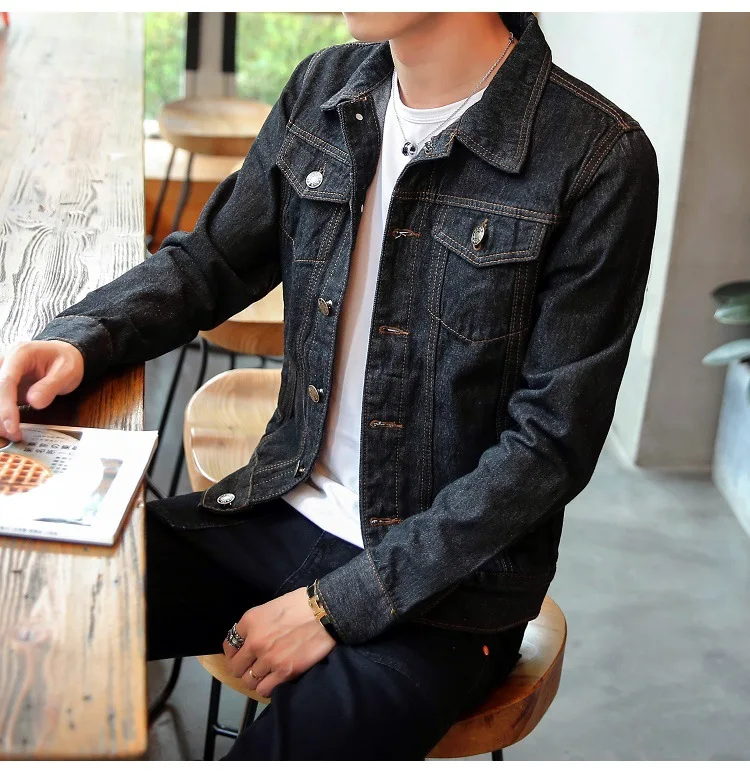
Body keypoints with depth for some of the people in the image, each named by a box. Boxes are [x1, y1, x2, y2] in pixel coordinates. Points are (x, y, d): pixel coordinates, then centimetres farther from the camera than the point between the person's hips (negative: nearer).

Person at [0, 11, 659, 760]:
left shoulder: (599, 159, -16)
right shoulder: (325, 88, 2)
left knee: (296, 742, -28)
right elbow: (210, 259, 13)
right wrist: (77, 340, -7)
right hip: (283, 510, 5)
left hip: (446, 574, -4)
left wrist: (339, 604, -16)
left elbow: (552, 445, -15)